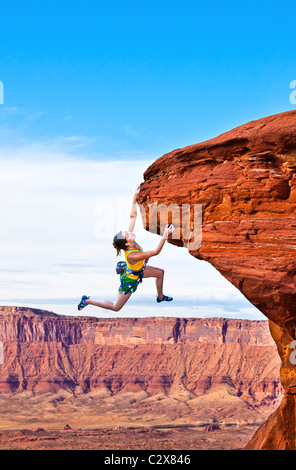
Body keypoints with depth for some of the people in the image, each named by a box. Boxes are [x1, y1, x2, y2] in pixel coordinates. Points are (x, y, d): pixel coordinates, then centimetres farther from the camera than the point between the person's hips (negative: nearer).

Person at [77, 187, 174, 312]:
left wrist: (135, 198, -26)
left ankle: (160, 296, 41)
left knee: (160, 272, 17)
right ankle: (87, 301, 16)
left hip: (138, 269, 8)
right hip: (130, 279, -8)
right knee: (115, 307, 6)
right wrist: (165, 235, -48)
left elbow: (132, 216, -18)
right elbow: (156, 252, -43)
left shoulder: (128, 238, -25)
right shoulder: (131, 256, -44)